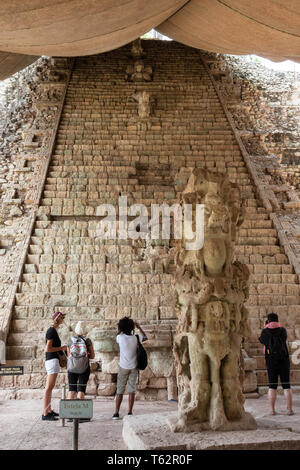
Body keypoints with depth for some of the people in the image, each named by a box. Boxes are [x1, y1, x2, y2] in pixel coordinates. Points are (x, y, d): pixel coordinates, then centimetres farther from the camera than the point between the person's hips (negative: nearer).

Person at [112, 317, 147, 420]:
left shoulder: (120, 337, -14)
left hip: (123, 367, -1)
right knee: (132, 390, 6)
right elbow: (145, 337, 14)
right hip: (134, 367, 1)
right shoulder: (136, 338, -9)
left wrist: (120, 330, 18)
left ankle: (116, 413, 4)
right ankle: (130, 412, 4)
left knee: (120, 390, 6)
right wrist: (139, 327, 21)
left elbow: (116, 338, 12)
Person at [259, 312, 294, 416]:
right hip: (283, 360, 0)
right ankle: (290, 410, 2)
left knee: (272, 386, 6)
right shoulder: (283, 330, 1)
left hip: (271, 361, 0)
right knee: (286, 385, 4)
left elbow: (262, 341, 16)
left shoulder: (265, 331, -2)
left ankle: (272, 410, 4)